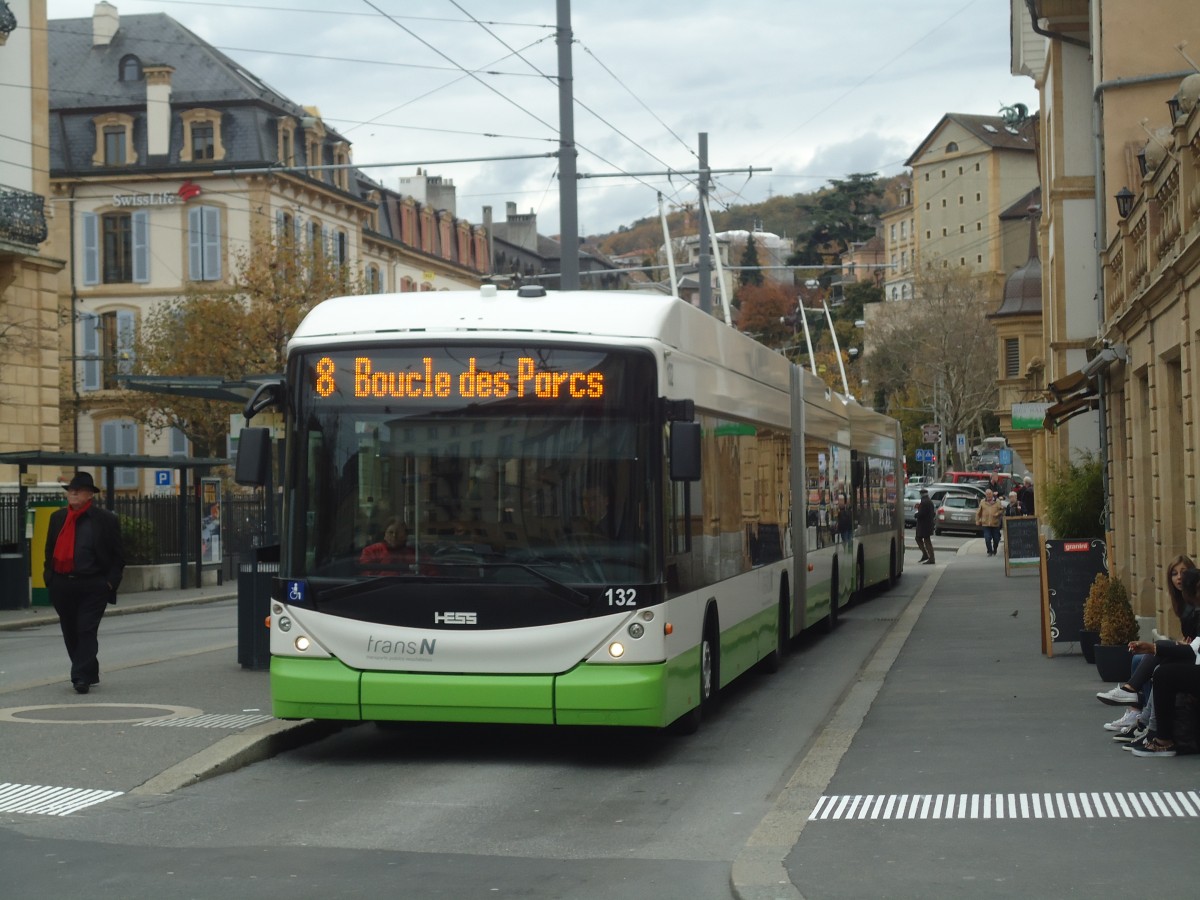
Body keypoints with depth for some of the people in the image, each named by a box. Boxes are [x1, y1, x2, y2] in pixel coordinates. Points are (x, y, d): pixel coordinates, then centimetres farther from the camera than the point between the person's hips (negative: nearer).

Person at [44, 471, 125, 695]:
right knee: (70, 633, 11)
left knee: (86, 631, -9)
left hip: (93, 586, -5)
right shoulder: (58, 517, 10)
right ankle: (89, 674, 25)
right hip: (62, 585, 5)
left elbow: (118, 556, -1)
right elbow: (50, 550, 16)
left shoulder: (106, 520, -3)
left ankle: (82, 677, -10)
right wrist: (49, 576, 7)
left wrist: (110, 582, -10)